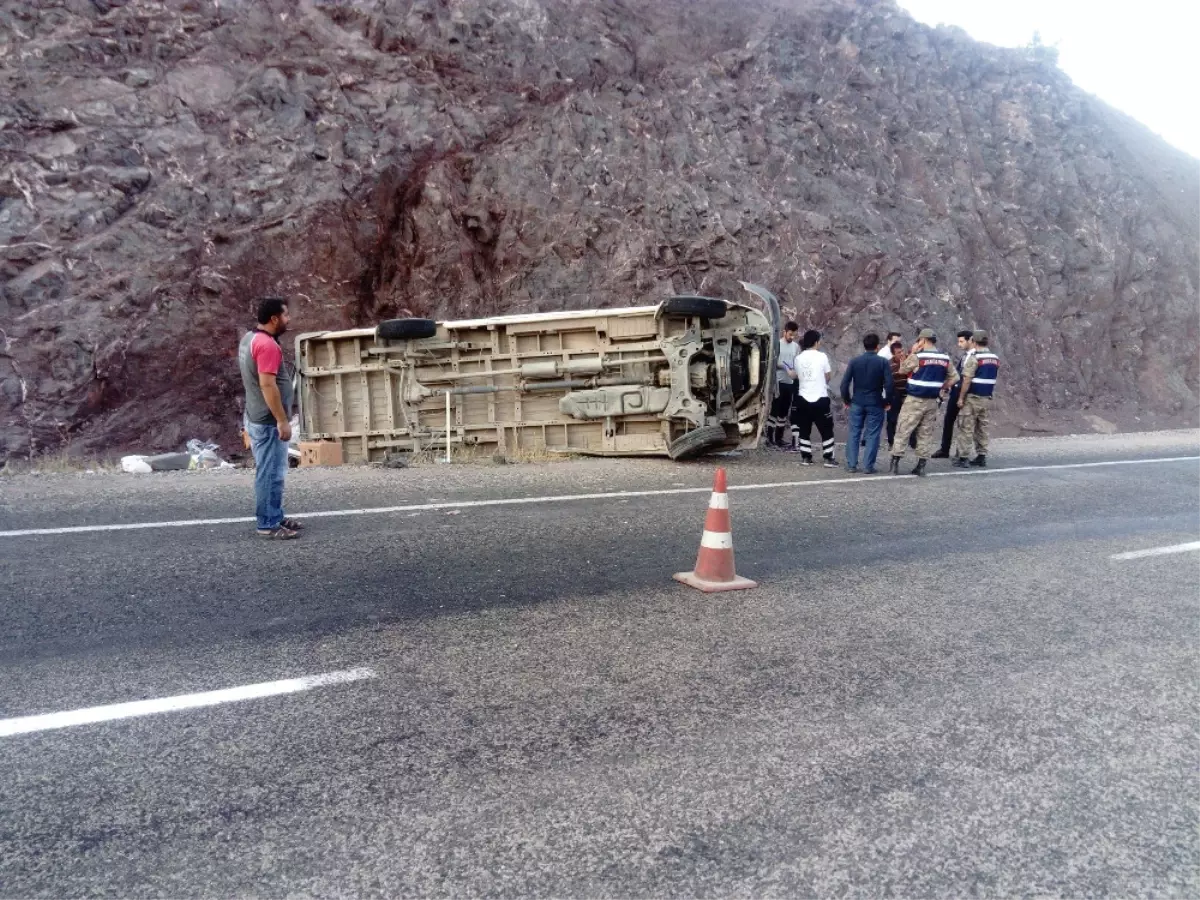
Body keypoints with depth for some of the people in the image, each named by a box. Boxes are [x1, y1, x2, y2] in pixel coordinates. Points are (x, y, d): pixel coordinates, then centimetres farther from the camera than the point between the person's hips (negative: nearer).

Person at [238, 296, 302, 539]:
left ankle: (275, 517, 24)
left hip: (258, 417, 11)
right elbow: (267, 385, -25)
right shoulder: (267, 345, -20)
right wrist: (282, 421, -22)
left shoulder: (250, 339, 13)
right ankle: (268, 524, 2)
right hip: (269, 421, -11)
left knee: (271, 472, 16)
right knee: (270, 474, -4)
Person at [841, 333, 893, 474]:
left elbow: (845, 383, -3)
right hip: (875, 404, -2)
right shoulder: (883, 362, -5)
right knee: (872, 435, 4)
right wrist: (887, 401, 1)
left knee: (854, 433, 9)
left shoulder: (854, 361, 1)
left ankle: (851, 464, 8)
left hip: (857, 403, 2)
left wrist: (846, 400, 8)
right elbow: (888, 384, -11)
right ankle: (868, 466, 3)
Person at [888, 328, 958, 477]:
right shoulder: (945, 358, 5)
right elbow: (954, 378, 10)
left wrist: (912, 353, 6)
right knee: (926, 433, 9)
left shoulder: (917, 356, -11)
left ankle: (895, 463, 0)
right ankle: (921, 466, 9)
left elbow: (902, 370, 3)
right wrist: (940, 388, 13)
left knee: (902, 431, 2)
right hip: (932, 401, 5)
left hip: (915, 400, -5)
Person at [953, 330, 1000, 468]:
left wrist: (961, 397, -13)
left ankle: (963, 458, 0)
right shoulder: (995, 358, 9)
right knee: (982, 428, 12)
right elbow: (993, 379, 14)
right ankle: (982, 457, 15)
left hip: (972, 397, -7)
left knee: (966, 428, -1)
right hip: (987, 398, 7)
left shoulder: (973, 357, -14)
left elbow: (967, 379, -17)